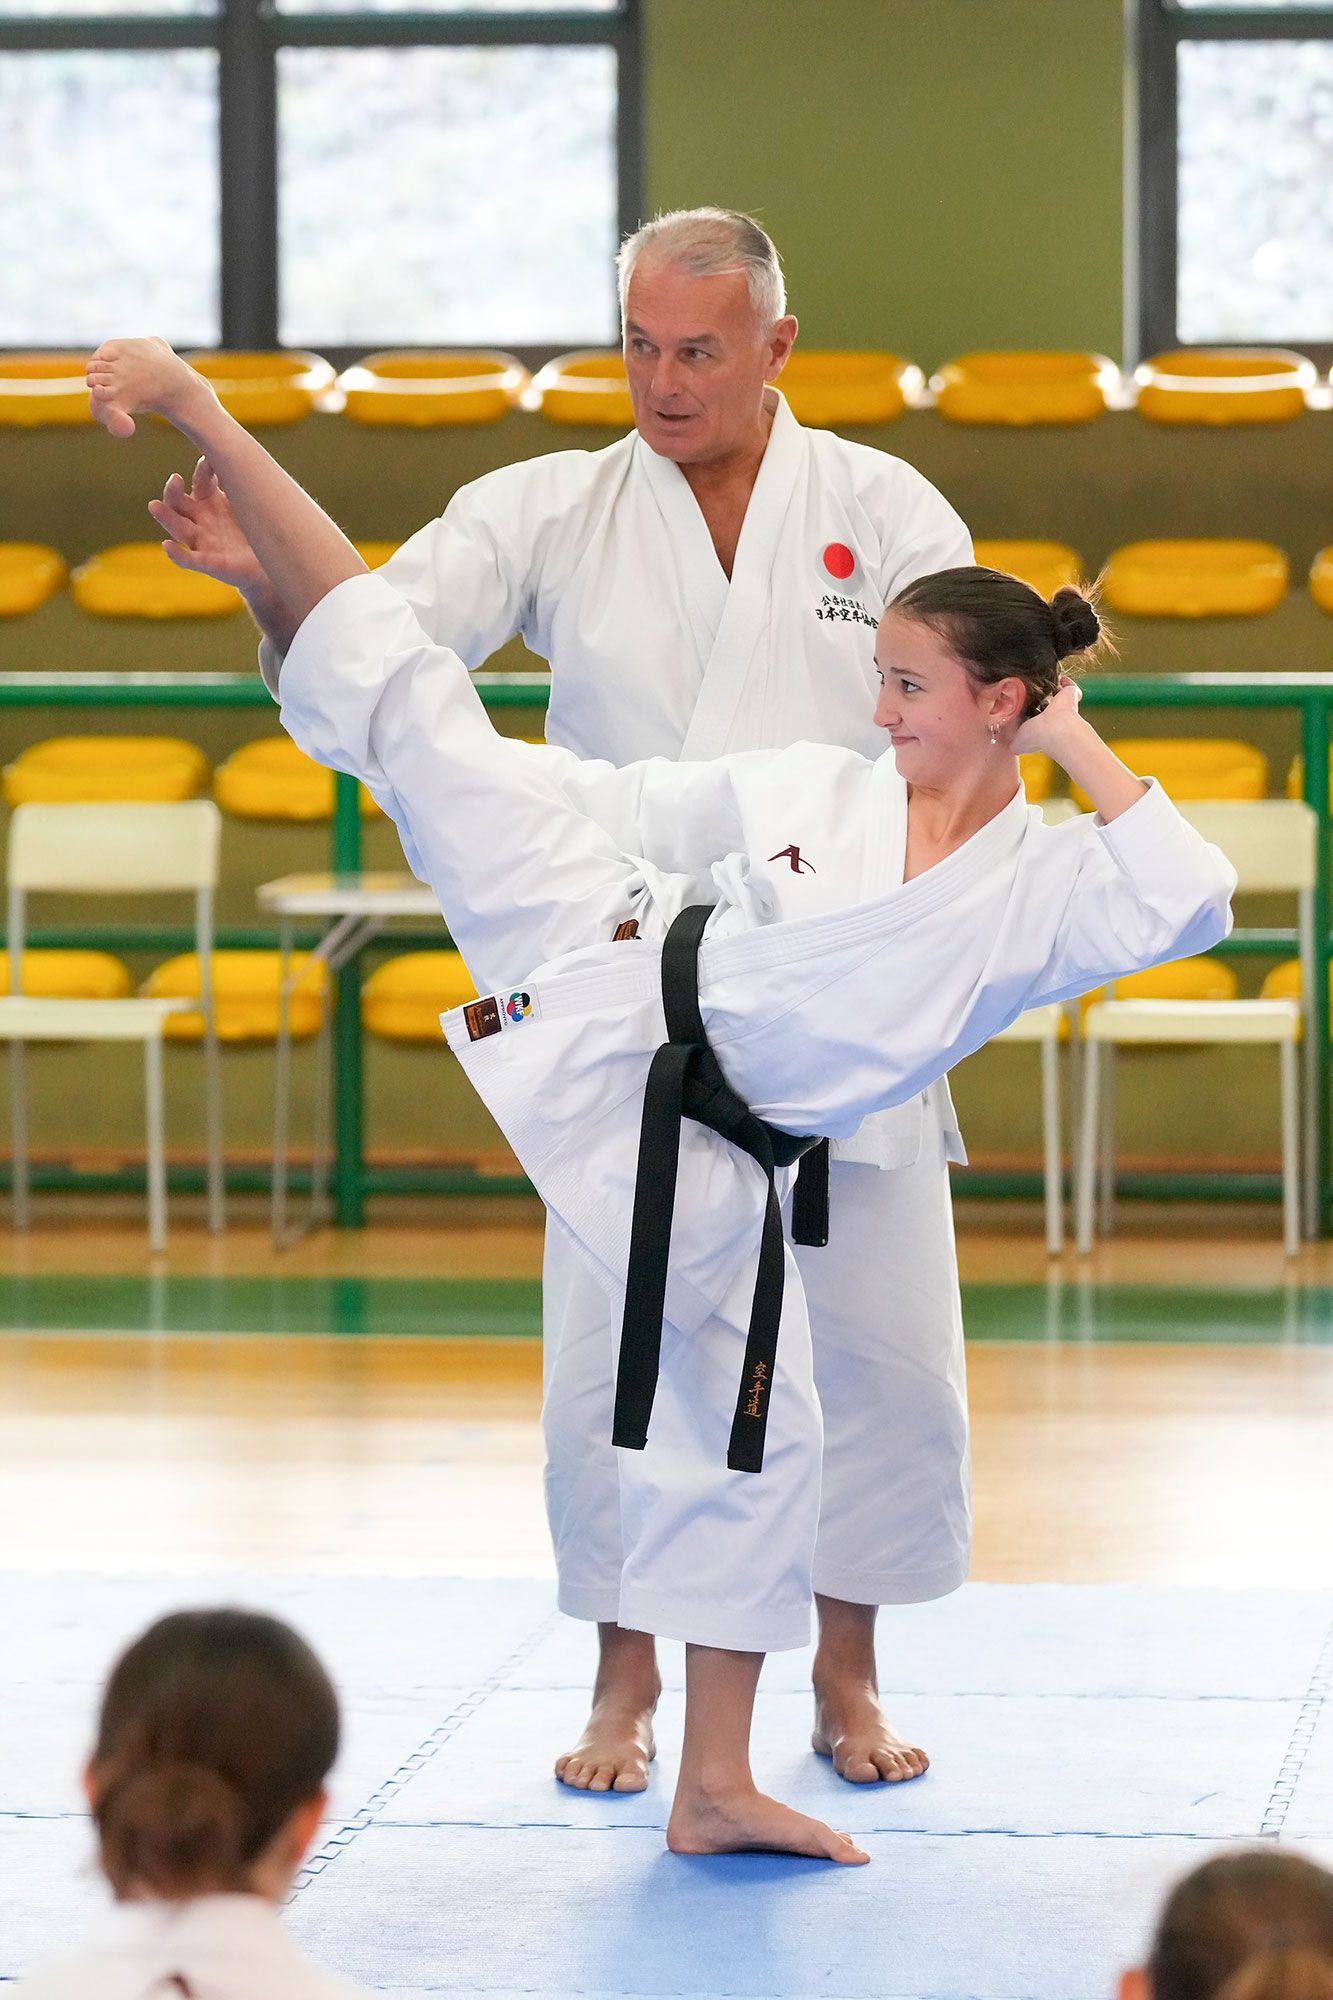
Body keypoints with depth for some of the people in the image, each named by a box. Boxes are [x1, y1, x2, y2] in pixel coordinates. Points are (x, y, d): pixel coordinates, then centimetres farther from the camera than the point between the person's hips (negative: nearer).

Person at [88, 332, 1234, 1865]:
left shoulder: (1046, 894, -1)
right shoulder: (809, 788, 4)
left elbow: (1188, 904, -20)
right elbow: (604, 805, 12)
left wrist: (1073, 744, -13)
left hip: (707, 1151, 1)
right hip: (610, 982, -1)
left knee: (751, 1433, 6)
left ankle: (715, 1790, 21)